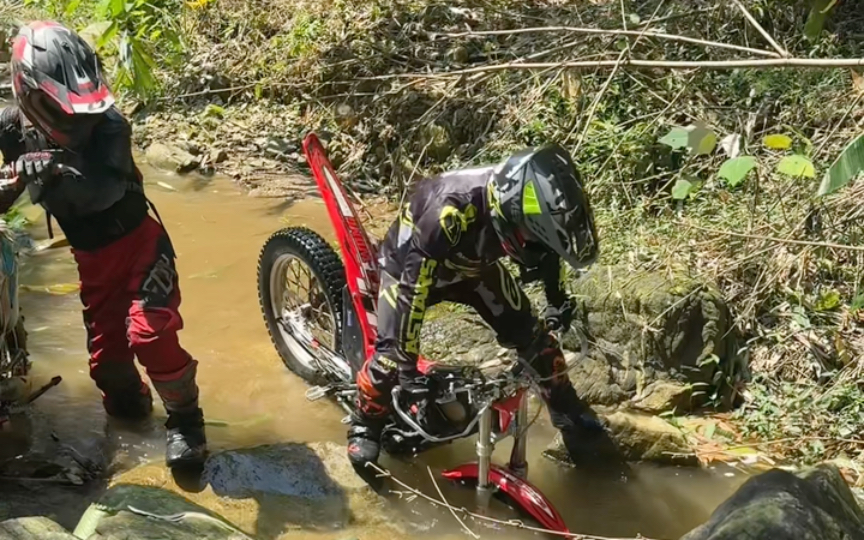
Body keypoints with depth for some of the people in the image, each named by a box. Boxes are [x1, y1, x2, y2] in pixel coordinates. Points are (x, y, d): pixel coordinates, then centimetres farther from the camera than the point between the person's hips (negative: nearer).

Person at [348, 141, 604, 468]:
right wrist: (405, 362, -35)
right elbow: (413, 287, -41)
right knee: (391, 349, -13)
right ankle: (365, 426, 14)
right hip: (410, 261, -5)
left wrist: (558, 301, 11)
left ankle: (569, 414, 20)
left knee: (532, 334, -1)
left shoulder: (529, 200, -28)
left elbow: (548, 251, -3)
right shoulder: (451, 213, -47)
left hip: (473, 264, 5)